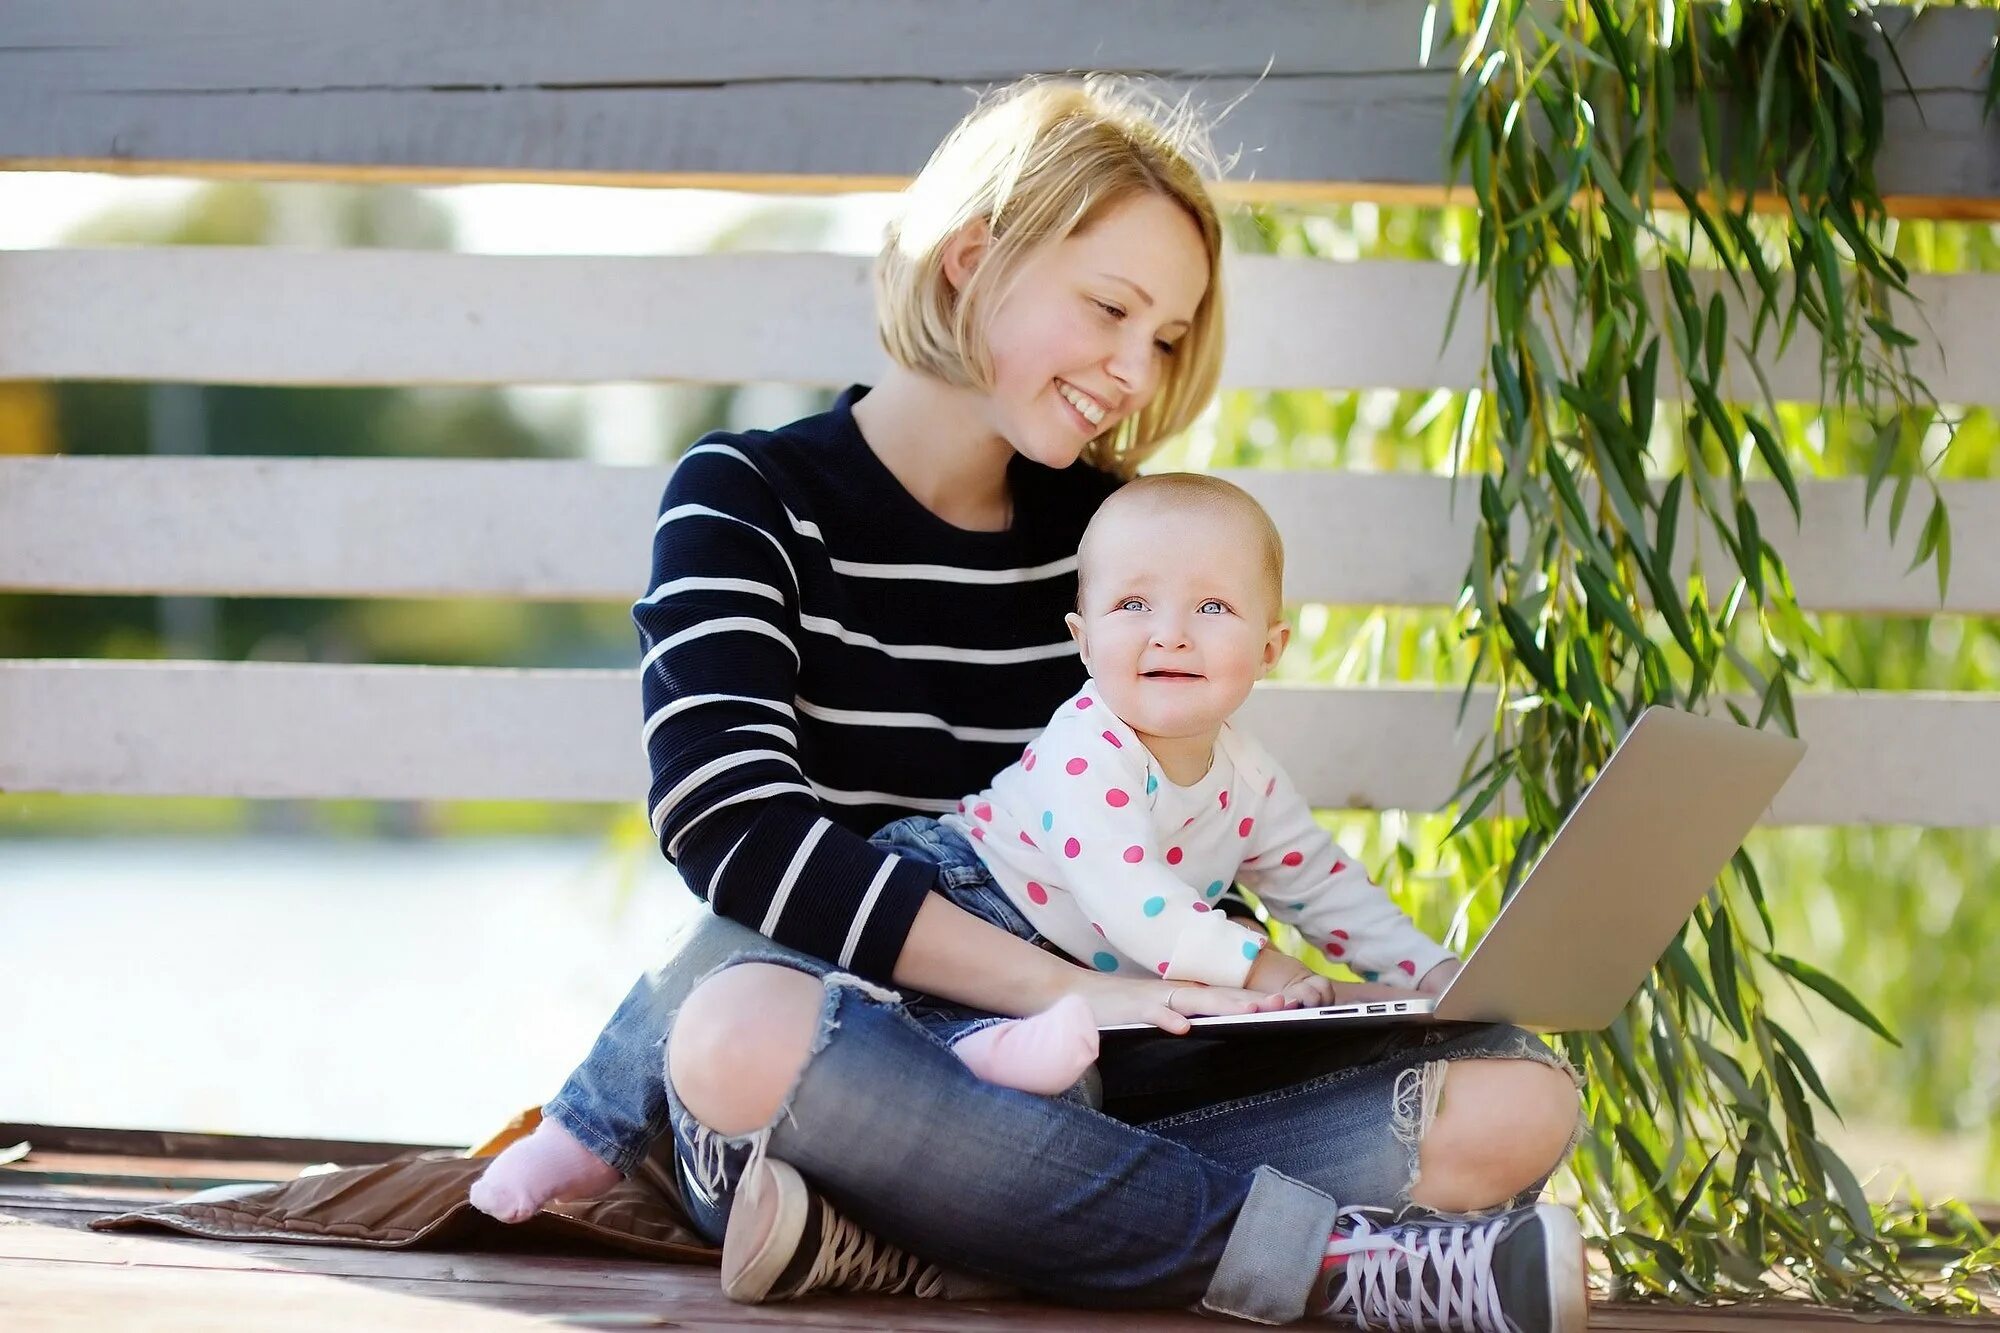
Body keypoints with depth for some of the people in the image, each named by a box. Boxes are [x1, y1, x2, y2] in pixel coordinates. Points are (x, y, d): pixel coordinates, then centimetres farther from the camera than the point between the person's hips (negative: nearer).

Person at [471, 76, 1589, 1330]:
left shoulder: (1105, 522, 13)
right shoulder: (750, 503, -1)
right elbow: (742, 832, -16)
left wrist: (1261, 975, -5)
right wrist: (1068, 987, -25)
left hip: (1080, 1079, 5)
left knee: (1516, 1104, -18)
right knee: (744, 1032, -41)